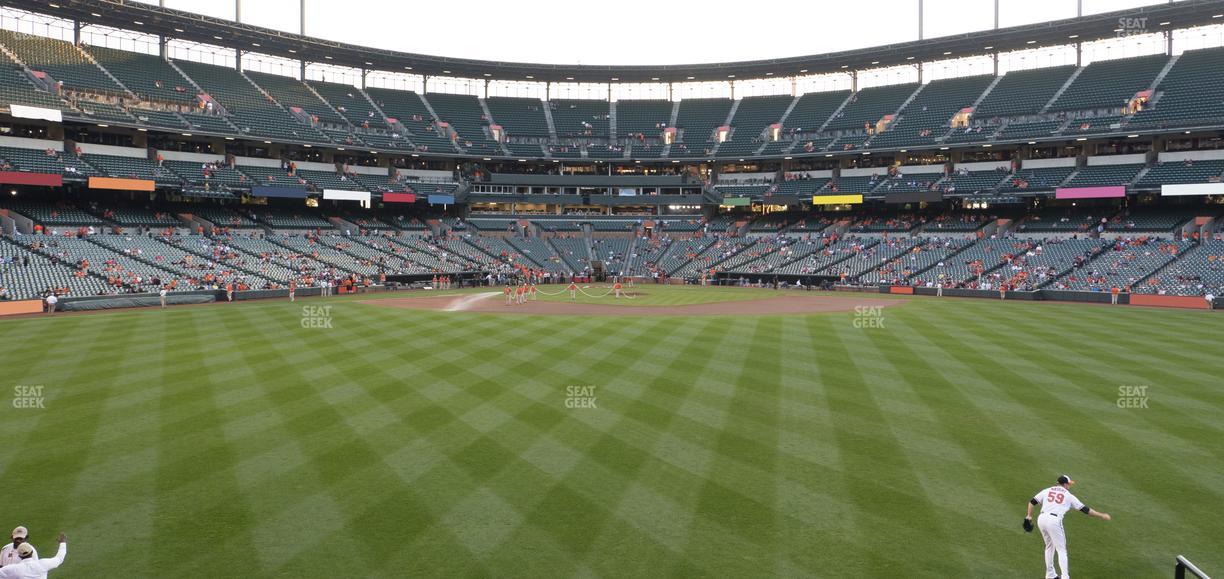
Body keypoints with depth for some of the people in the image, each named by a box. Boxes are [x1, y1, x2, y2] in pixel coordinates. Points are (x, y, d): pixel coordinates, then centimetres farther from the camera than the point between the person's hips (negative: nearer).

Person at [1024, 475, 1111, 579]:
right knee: (1061, 550, 5)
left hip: (1041, 519, 4)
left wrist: (1028, 517, 16)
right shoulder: (1069, 495, 11)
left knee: (1049, 546, 23)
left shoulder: (1047, 491, 19)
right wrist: (1102, 515, 22)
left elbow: (1032, 502, 13)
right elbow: (1085, 509, 13)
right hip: (1054, 521, -4)